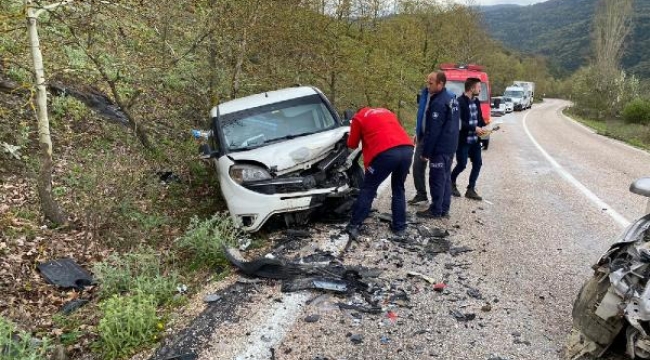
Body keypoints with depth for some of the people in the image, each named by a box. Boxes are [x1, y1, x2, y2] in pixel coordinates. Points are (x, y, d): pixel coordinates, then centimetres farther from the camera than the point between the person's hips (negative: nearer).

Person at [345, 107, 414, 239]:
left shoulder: (359, 117, 20)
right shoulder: (387, 112, 35)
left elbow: (352, 144, 24)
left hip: (386, 152, -5)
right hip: (407, 149, 5)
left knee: (368, 189, 9)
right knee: (398, 189, 22)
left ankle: (354, 226, 12)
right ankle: (399, 227, 25)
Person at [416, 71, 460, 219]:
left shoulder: (438, 103, -20)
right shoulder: (451, 98, 11)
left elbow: (433, 130, -21)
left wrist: (426, 151, -15)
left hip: (440, 147, -10)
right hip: (450, 146, 10)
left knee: (437, 179, -2)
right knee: (445, 177, 14)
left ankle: (436, 210, 6)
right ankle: (444, 209, 22)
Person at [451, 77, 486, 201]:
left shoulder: (476, 101, 9)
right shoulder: (460, 101, -15)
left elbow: (479, 118, 17)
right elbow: (459, 122, -21)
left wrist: (484, 126, -2)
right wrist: (474, 128, -22)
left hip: (474, 140, 8)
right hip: (462, 140, -8)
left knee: (478, 163, 5)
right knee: (462, 164, -1)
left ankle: (471, 190, 13)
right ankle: (451, 182, 25)